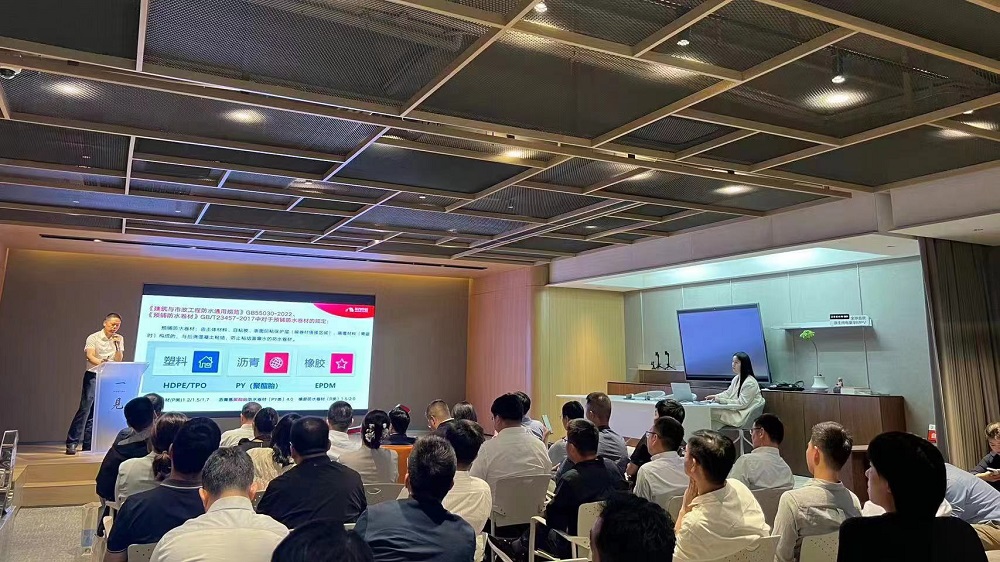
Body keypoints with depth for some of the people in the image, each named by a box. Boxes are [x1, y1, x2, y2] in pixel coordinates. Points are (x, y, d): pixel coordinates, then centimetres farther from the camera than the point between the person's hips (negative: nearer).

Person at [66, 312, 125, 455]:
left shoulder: (119, 339, 9)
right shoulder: (93, 338, -3)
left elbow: (119, 360, 5)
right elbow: (90, 356, -17)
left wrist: (117, 346, -10)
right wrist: (101, 363, -37)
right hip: (93, 376, -4)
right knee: (85, 408, -10)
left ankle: (88, 445, 11)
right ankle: (71, 443, -5)